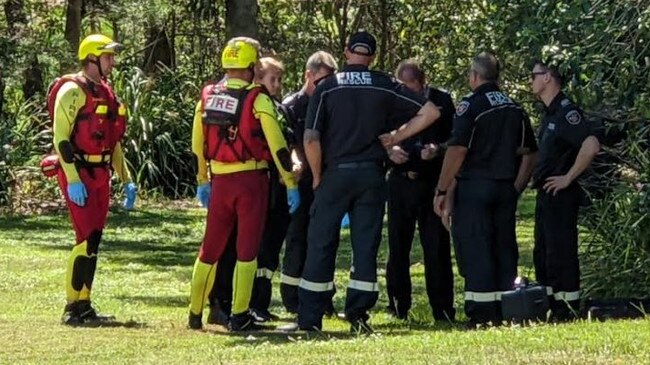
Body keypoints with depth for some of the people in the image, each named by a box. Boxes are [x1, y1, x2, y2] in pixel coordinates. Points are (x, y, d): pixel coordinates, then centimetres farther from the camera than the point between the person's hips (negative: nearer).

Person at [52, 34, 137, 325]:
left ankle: (84, 306, 14)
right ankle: (73, 309, -9)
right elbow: (61, 137, -16)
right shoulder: (73, 91, -11)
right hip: (79, 174, -9)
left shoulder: (105, 92, 17)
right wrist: (73, 180, -22)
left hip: (100, 175, 9)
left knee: (93, 241, 9)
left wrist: (126, 180, 19)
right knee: (86, 239, -12)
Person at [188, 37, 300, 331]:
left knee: (210, 248, 15)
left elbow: (197, 145, 13)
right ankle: (239, 316, 1)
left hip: (220, 182, 5)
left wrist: (202, 181, 24)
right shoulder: (257, 100, -10)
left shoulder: (207, 98, 5)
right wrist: (290, 184, -4)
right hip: (252, 180, -4)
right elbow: (277, 146, -11)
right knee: (247, 249, 2)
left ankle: (195, 314, 20)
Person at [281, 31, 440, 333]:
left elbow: (311, 140, -10)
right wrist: (395, 138, 6)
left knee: (321, 244, 3)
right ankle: (358, 315, 4)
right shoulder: (385, 87, 3)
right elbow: (431, 112, 2)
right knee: (366, 245, 6)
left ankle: (309, 318, 4)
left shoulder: (327, 87, -2)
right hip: (371, 175, 1)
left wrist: (317, 176, 3)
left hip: (335, 173, -1)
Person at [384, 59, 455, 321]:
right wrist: (389, 151, -10)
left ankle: (443, 310, 3)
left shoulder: (441, 100, 1)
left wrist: (438, 150, -17)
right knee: (397, 247, 6)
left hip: (432, 182, -2)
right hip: (400, 181, 2)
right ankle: (397, 307, 15)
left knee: (437, 247, -2)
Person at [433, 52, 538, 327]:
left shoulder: (471, 105, -8)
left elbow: (457, 150, -15)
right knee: (504, 247, 11)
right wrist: (516, 188, 17)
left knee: (474, 251, -3)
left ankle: (481, 313, -8)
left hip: (474, 187, -6)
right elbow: (529, 154, 13)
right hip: (505, 188, 6)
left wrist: (442, 191, -11)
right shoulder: (515, 109, 12)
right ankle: (505, 311, 12)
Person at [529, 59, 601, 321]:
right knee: (543, 253, 14)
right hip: (546, 193, 10)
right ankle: (549, 307, 20)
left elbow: (591, 146, -28)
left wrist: (568, 178, -22)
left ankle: (568, 310, -5)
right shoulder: (549, 113, 15)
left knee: (560, 253, -8)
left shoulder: (566, 111, -15)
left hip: (561, 194, -10)